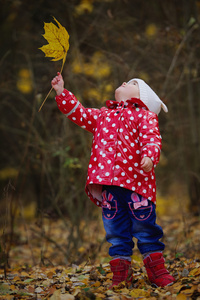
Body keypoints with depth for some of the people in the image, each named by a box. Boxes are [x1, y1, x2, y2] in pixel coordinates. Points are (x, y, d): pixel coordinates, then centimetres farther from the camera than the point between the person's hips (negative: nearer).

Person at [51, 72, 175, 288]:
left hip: (136, 180, -4)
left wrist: (149, 156, -25)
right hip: (106, 183, 4)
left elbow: (152, 139, -5)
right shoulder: (102, 115, 26)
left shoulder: (145, 115, 10)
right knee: (115, 229, 5)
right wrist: (62, 93, 20)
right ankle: (120, 272, 12)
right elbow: (79, 114, 26)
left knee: (145, 225, -1)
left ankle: (156, 270, 9)